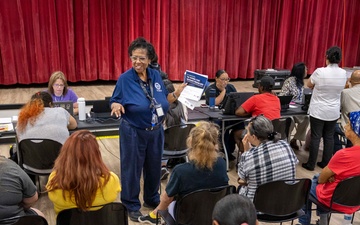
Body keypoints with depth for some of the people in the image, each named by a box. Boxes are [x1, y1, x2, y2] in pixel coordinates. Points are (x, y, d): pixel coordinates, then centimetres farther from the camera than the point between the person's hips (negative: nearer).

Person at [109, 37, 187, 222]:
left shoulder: (156, 75, 0)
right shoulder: (125, 79, -13)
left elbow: (164, 99, 9)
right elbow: (114, 102, -9)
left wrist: (178, 92, -6)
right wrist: (116, 106, -31)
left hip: (156, 131, 5)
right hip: (133, 133, -5)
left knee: (154, 167, 19)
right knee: (132, 169, 7)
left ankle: (152, 199, 41)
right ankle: (131, 206, 27)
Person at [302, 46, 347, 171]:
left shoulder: (320, 71, -18)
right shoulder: (343, 73, -4)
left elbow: (309, 85, -1)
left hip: (318, 111, -4)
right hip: (334, 112, 4)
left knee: (315, 137, 4)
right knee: (329, 137, 14)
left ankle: (311, 164, 14)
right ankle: (326, 163, 24)